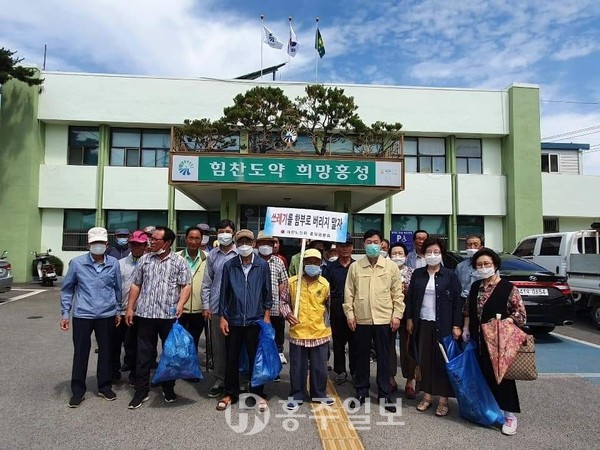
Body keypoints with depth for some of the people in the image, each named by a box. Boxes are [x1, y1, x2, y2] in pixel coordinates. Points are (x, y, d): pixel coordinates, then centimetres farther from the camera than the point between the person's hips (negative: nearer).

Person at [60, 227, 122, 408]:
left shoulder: (113, 263, -1)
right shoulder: (77, 262, -5)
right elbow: (67, 289, 3)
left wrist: (118, 311, 12)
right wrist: (65, 313, 0)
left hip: (107, 315, 2)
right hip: (82, 315, -1)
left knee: (106, 351, 12)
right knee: (80, 353, 7)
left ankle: (104, 386, 27)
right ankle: (78, 390, 22)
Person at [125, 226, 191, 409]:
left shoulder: (179, 261, 1)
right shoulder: (144, 260, 9)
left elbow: (186, 286, -2)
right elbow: (136, 285, 11)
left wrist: (181, 303, -17)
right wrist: (130, 308, 7)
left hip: (170, 315, -2)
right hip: (145, 313, 2)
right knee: (143, 353, 7)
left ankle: (168, 389, 25)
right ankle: (141, 391, 17)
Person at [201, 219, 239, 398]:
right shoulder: (212, 255, 7)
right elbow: (206, 282, 10)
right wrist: (206, 305, 4)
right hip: (216, 307, 3)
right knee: (217, 345, 10)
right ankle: (220, 380, 22)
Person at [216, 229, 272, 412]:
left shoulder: (262, 265, -2)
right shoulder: (229, 265, 0)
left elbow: (267, 292, 3)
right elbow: (224, 292, 3)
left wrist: (267, 315, -1)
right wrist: (222, 317, 1)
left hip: (255, 320, -1)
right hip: (233, 320, 1)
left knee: (255, 358, 9)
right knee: (232, 358, 10)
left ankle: (258, 393, 24)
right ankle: (230, 393, 26)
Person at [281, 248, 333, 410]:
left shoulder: (325, 284, -2)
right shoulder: (292, 282, -5)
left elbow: (328, 305, 11)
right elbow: (284, 301, 7)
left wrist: (328, 324, 9)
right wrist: (287, 314, -10)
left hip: (320, 332, 1)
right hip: (298, 332, -1)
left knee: (320, 367, 13)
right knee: (297, 367, 9)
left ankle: (319, 394, 32)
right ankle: (297, 395, 26)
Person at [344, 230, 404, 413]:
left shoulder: (391, 266, 0)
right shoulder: (355, 267, 2)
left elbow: (398, 293, 2)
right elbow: (349, 292, 3)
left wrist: (397, 315, -3)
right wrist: (349, 314, -1)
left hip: (384, 319, -1)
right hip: (361, 319, 1)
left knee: (383, 357, 8)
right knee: (362, 356, 11)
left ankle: (384, 394, 20)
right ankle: (361, 391, 25)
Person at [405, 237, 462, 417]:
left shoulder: (450, 275, -2)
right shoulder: (417, 274, 6)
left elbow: (457, 301, -4)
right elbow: (411, 297, 10)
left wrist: (456, 325, -9)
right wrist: (410, 319, 4)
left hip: (443, 324, -3)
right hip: (422, 323, 3)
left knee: (443, 360, 3)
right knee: (425, 360, 8)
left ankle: (443, 399, 13)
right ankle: (427, 395, 20)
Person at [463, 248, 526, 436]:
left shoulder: (508, 288, -9)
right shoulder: (475, 287, 8)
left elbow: (521, 313, -8)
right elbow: (468, 310, 17)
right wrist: (466, 328, 7)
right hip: (478, 339, 5)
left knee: (501, 374, 2)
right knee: (482, 374, 12)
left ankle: (509, 414, 15)